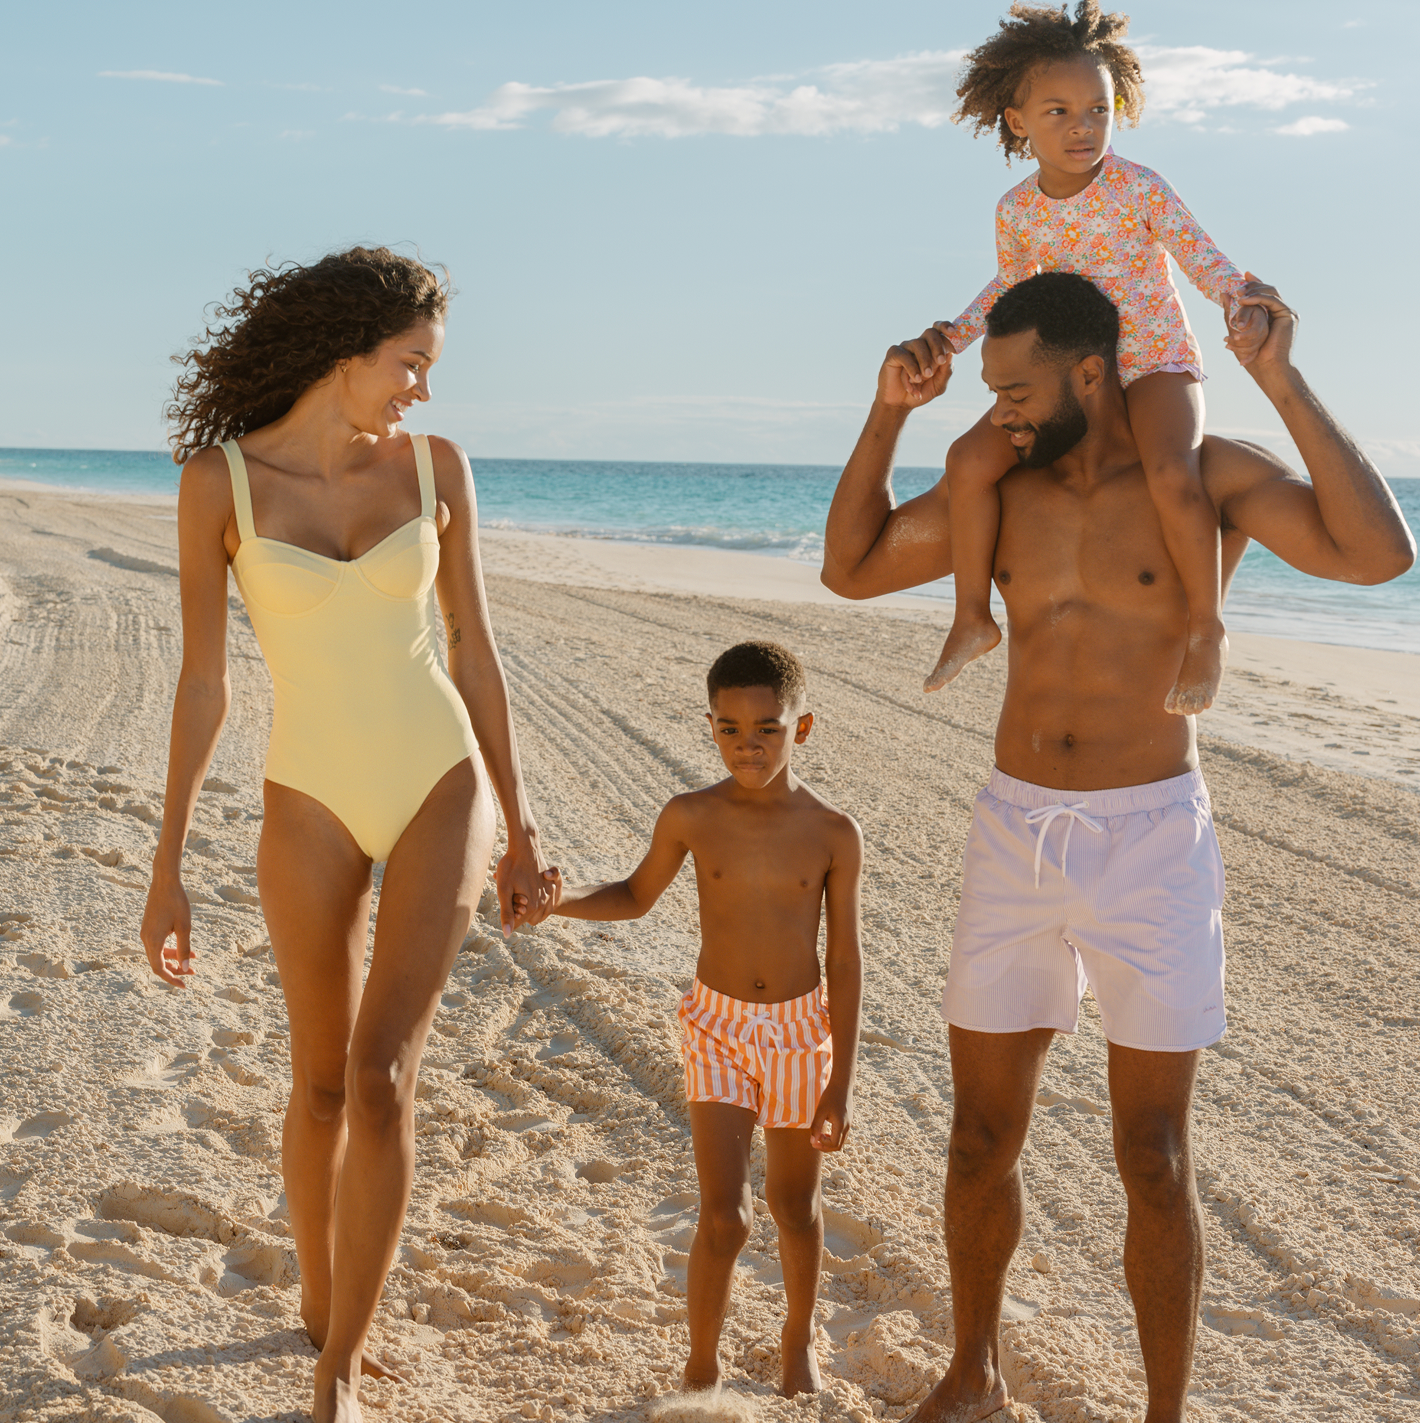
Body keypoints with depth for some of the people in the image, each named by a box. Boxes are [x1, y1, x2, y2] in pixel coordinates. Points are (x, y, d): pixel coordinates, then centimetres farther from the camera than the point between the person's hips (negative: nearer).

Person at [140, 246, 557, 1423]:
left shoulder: (436, 466, -3)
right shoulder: (219, 480, -8)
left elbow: (474, 652, 3)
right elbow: (202, 680, -5)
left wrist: (519, 829, 5)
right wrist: (169, 867, -5)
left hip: (438, 784, 0)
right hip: (313, 798, 0)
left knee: (380, 1076, -12)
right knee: (323, 1084, 11)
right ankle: (321, 1300, 39)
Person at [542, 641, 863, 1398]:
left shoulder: (834, 834, -12)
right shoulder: (690, 817, -11)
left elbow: (845, 960, -7)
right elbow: (636, 896, 7)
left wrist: (841, 1082, -7)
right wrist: (560, 899, -13)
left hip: (800, 1031, 1)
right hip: (717, 1027, 0)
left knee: (793, 1205, 17)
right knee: (724, 1218, -7)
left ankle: (799, 1338, 43)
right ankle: (700, 1372, 13)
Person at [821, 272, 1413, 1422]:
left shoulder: (1210, 475, -9)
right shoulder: (998, 486, 3)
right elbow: (851, 568, 10)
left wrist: (1281, 382, -25)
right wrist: (889, 414, -1)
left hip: (1151, 849, -4)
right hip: (1015, 840, 4)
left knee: (1154, 1163, 2)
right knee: (982, 1137, 10)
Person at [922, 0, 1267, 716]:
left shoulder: (1139, 189, -13)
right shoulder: (1016, 211, -1)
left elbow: (1203, 258, -11)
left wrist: (1245, 308, -30)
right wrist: (957, 332, 5)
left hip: (1158, 364, -4)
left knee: (1171, 474, -34)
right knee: (970, 458, -15)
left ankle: (1206, 629, -14)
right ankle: (972, 617, -1)